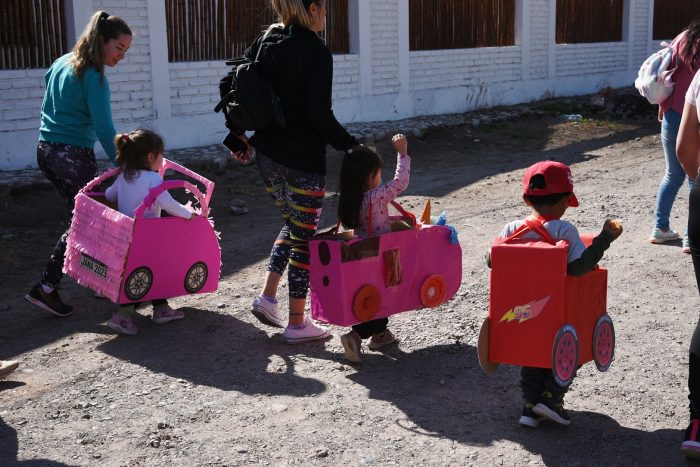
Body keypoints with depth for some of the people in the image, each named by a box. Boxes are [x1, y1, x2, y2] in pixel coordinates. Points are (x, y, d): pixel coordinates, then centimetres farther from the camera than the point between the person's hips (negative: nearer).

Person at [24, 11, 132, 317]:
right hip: (73, 156, -9)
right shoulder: (93, 77, -15)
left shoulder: (62, 63, 11)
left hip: (46, 151, 9)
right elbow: (105, 130, -20)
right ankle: (46, 289, -3)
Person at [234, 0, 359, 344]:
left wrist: (239, 135, 18)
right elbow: (320, 114, -20)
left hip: (267, 156, 7)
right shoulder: (317, 52, -15)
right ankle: (297, 324, 14)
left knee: (292, 225, 25)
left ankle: (267, 296, 19)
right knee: (304, 237, 5)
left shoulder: (265, 42, 6)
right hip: (303, 161, -7)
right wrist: (350, 146, -9)